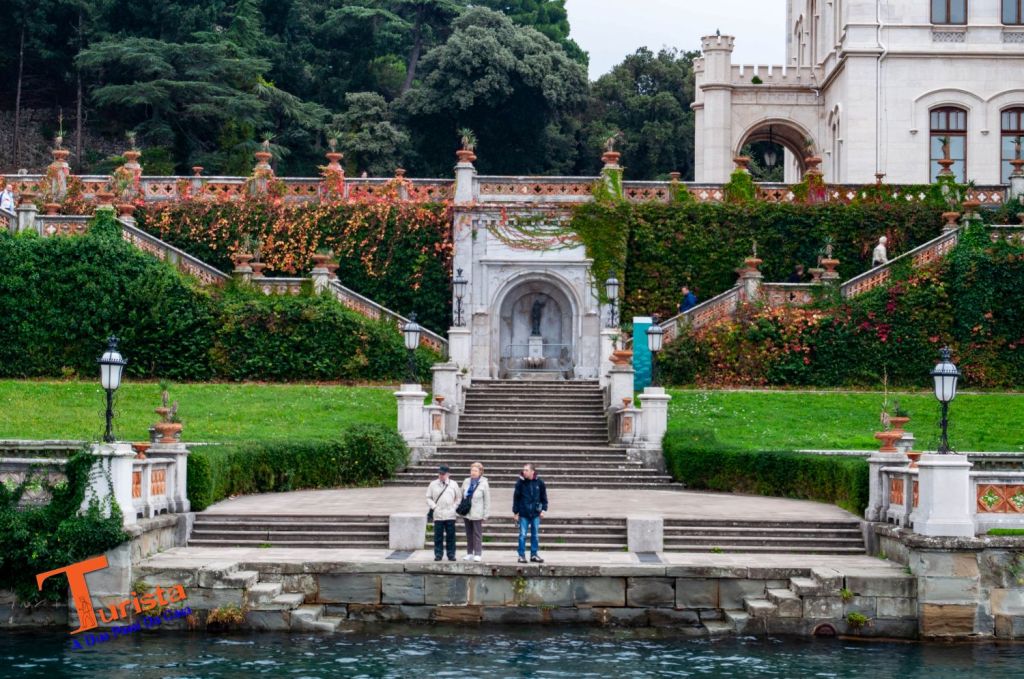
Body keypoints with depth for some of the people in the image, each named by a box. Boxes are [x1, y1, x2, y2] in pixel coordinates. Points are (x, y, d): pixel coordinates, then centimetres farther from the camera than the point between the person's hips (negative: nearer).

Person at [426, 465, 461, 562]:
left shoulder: (453, 484, 7)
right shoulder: (433, 484, 7)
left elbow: (459, 497, 14)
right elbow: (428, 498, 10)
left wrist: (455, 507, 2)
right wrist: (433, 506, -4)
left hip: (450, 515, 0)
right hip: (438, 515, 0)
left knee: (450, 536, 2)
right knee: (438, 536, 0)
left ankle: (451, 554, 8)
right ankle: (438, 554, 7)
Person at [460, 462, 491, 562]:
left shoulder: (484, 484, -5)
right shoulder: (466, 482, 6)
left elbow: (487, 500, -4)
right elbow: (462, 496, 13)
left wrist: (486, 515, -7)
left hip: (477, 514, -4)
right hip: (467, 513, 4)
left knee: (477, 534, -3)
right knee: (469, 534, 10)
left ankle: (478, 554, 1)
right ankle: (469, 553, 17)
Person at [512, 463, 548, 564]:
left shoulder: (539, 482, -2)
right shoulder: (520, 482, -5)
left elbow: (543, 496, 8)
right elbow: (516, 498, -1)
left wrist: (543, 509, 2)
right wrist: (516, 512, -1)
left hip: (536, 514, 2)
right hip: (524, 514, -2)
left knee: (535, 535, 9)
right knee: (522, 535, -1)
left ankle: (534, 555, 19)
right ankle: (521, 555, 7)